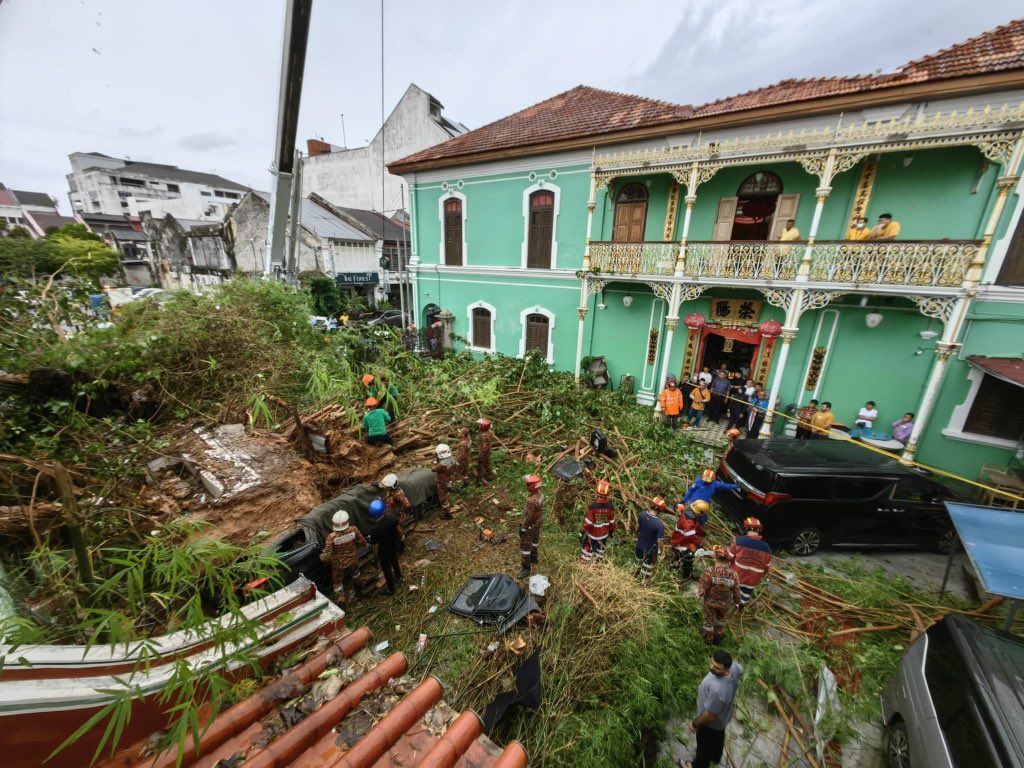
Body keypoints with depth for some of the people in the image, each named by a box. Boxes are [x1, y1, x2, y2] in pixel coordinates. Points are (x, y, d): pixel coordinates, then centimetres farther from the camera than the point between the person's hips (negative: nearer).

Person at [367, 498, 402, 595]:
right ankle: (399, 578, 57)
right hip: (394, 545, 4)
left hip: (384, 550, -4)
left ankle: (391, 589, 43)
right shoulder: (392, 518, -26)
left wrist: (368, 539, 6)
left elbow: (373, 541, -16)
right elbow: (399, 531, -11)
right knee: (395, 562, 32)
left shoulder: (374, 528, -35)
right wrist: (399, 540, 10)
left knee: (387, 569, 21)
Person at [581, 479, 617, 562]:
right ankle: (599, 559, 49)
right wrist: (612, 530, 11)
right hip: (604, 533, 3)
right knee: (601, 546, 29)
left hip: (593, 533, -2)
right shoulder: (610, 507, -24)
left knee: (589, 545, 23)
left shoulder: (592, 507, -33)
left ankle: (585, 559, 40)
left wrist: (583, 529, -2)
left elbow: (588, 522, -21)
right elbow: (612, 522, -9)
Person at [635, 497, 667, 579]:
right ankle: (644, 578, 50)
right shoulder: (659, 524, -37)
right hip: (651, 549, -4)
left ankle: (638, 571, 60)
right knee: (648, 564, 26)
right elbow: (660, 541, -25)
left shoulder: (642, 514, -20)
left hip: (640, 544, 5)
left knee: (639, 560, 33)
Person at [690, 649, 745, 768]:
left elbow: (710, 716, -32)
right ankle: (716, 756, 65)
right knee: (718, 737, 37)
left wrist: (695, 724, -12)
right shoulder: (734, 666, -31)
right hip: (723, 715, 6)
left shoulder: (717, 690, -49)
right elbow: (741, 669, -2)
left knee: (704, 745, 26)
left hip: (711, 723, -6)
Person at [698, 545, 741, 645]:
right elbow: (736, 591, -12)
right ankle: (719, 634, 55)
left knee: (709, 620, 26)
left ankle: (709, 638, 49)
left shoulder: (709, 572, -33)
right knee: (721, 619, 34)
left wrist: (699, 596, 0)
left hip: (710, 602, -2)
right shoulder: (733, 574, -26)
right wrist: (737, 602, 9)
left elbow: (703, 588, -22)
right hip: (725, 604, 2)